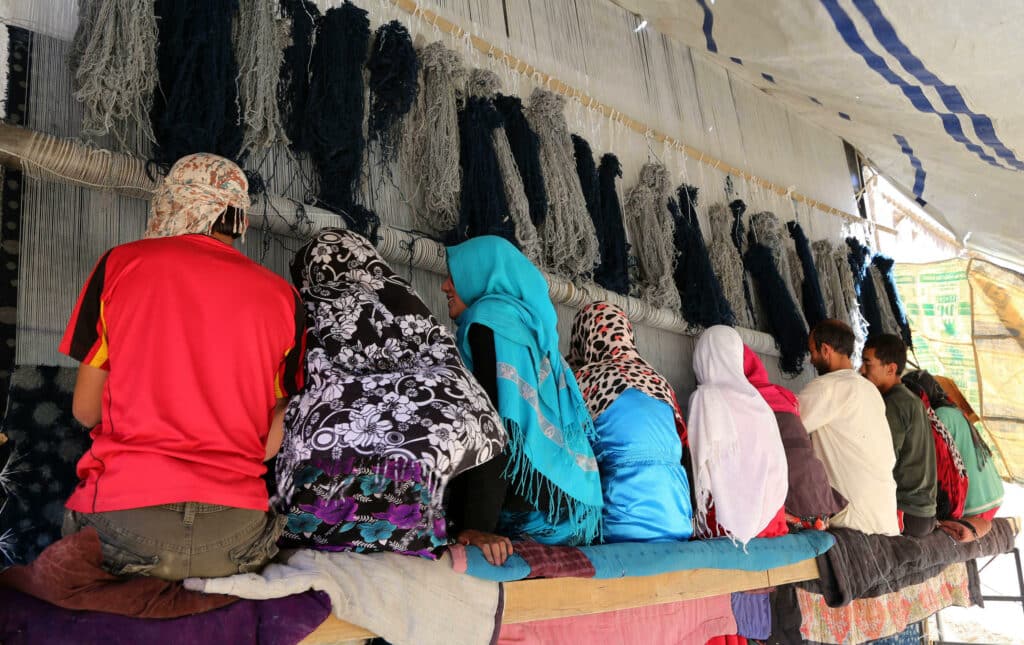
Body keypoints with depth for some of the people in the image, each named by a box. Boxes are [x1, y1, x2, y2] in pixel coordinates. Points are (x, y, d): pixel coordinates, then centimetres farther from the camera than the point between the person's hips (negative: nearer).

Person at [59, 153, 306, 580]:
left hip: (124, 526, 0)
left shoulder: (120, 263, 3)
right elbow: (274, 443, 5)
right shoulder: (282, 296, 5)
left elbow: (85, 409, 7)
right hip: (235, 534, 1)